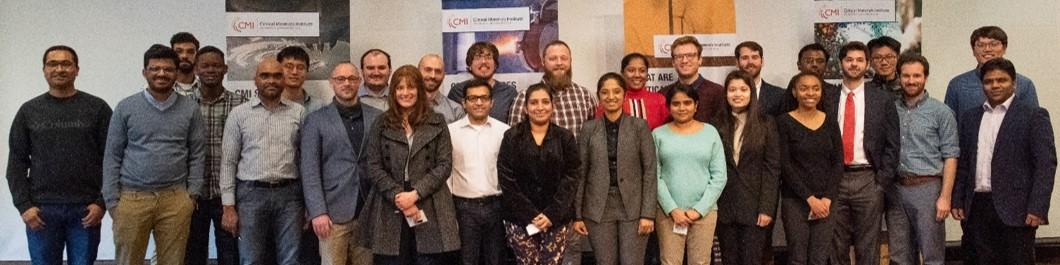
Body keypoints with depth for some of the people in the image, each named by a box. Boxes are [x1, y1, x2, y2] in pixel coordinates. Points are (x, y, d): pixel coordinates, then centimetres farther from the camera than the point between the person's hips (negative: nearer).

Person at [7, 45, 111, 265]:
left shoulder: (97, 108, 1)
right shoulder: (29, 111, 7)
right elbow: (17, 162, 6)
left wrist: (102, 202, -9)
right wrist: (23, 205, -3)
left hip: (85, 210, -1)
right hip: (41, 210, 2)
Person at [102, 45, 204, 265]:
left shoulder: (190, 108, 4)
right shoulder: (126, 107, 3)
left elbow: (197, 154, 5)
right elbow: (112, 156, 4)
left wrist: (193, 193, -1)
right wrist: (112, 199, -2)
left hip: (175, 199, 0)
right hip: (132, 197, 0)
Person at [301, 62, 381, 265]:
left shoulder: (377, 118, 9)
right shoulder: (316, 120, 4)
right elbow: (310, 170, -1)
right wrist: (318, 212, -10)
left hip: (369, 212, 2)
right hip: (334, 212, -2)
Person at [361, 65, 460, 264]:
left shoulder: (436, 123, 7)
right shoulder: (381, 124, 8)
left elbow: (444, 165, -1)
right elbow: (373, 167, 2)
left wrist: (415, 193, -11)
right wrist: (398, 196, -11)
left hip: (430, 210, 0)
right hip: (390, 210, 1)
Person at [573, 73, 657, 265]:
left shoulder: (639, 126, 1)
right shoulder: (589, 129, 4)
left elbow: (650, 171, -3)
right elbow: (580, 173, 4)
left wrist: (648, 212, -9)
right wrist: (577, 214, 1)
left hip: (633, 207, -1)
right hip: (598, 209, 1)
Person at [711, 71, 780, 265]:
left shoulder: (765, 123, 0)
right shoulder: (716, 124, 5)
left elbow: (772, 167, -4)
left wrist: (767, 207, -10)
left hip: (754, 205, -2)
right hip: (724, 206, 2)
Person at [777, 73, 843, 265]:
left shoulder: (830, 121, 8)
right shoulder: (784, 122, -3)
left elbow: (838, 163, 5)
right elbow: (785, 165, -7)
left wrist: (827, 198, -7)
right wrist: (810, 198, -11)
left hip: (825, 201, 3)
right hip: (795, 200, -3)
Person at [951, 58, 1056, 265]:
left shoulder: (1034, 116, 0)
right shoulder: (969, 117, 13)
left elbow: (1046, 164, -6)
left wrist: (1037, 208, -14)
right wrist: (957, 201, 6)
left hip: (1015, 209, -4)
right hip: (977, 208, 4)